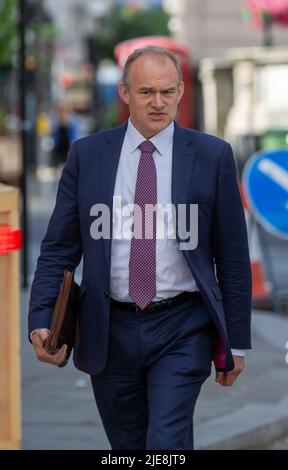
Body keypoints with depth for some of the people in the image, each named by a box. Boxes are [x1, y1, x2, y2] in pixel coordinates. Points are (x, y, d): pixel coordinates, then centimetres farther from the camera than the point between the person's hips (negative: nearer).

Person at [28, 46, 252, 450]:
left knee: (167, 445, -14)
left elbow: (232, 255, 2)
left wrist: (236, 340, 2)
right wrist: (41, 321, -11)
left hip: (182, 330, -2)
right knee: (127, 446, 13)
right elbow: (59, 247, 3)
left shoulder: (212, 155, -1)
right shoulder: (87, 155, 3)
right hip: (110, 331, 2)